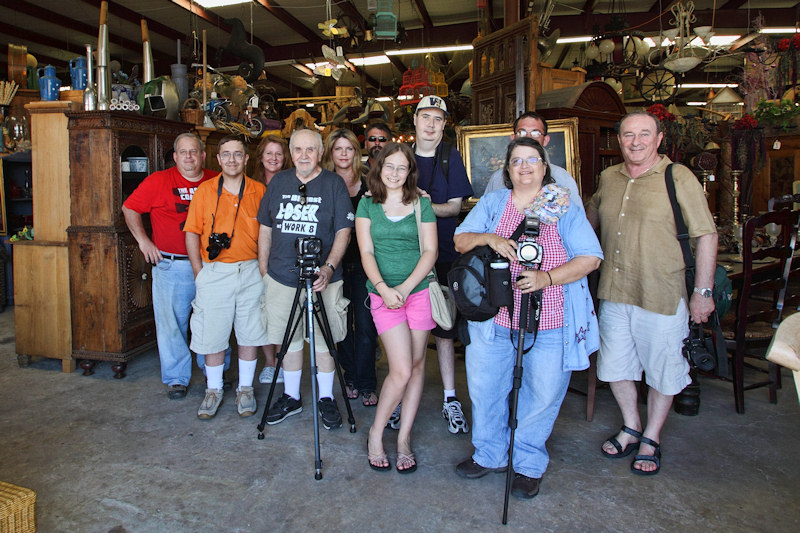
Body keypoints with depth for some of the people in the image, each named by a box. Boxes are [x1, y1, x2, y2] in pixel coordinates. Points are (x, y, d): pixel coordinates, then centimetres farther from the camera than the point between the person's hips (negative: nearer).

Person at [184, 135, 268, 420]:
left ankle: (245, 389, 23)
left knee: (249, 334, 8)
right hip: (214, 273, 0)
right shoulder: (204, 191, 4)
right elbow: (192, 233, 4)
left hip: (251, 272, 0)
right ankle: (213, 389, 24)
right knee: (213, 334, 6)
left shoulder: (259, 191, 3)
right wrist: (199, 272, -2)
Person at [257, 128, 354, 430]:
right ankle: (291, 397, 30)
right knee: (289, 340, 13)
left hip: (322, 280, -3)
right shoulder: (278, 182, 9)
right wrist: (263, 270, 10)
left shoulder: (334, 184, -2)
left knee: (324, 341, 6)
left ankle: (326, 399, 22)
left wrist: (329, 267, -21)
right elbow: (265, 229, 13)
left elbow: (343, 231, -8)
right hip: (281, 278, 3)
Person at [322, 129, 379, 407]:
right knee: (342, 324, 9)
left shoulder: (368, 183, 3)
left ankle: (366, 385, 11)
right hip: (335, 263, 1)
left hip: (363, 264, -1)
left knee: (365, 326, -1)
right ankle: (350, 379, 24)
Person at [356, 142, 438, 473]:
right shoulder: (367, 205, 7)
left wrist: (406, 287, -12)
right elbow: (366, 252, 1)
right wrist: (383, 288, -15)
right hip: (384, 294, -1)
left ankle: (404, 439, 18)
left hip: (419, 290, 2)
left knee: (416, 365, 5)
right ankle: (376, 434, 12)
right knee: (401, 371, -9)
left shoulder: (422, 204, 6)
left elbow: (430, 251, 0)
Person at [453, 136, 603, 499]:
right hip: (495, 316, 3)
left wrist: (546, 278, -18)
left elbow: (590, 258, -3)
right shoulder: (492, 203, 10)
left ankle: (529, 464, 28)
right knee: (484, 387, 11)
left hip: (550, 321, -2)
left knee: (542, 394, 5)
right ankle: (490, 455, 33)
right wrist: (489, 238, -16)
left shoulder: (564, 207, 3)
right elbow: (460, 241, 5)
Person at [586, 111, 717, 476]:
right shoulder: (608, 178, 8)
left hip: (662, 295, -4)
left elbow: (706, 235, -8)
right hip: (614, 292, 5)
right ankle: (630, 427, 37)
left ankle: (651, 438, 31)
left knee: (662, 368, 9)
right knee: (615, 363, 14)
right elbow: (592, 215, 28)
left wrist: (703, 291, -10)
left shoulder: (679, 178, -8)